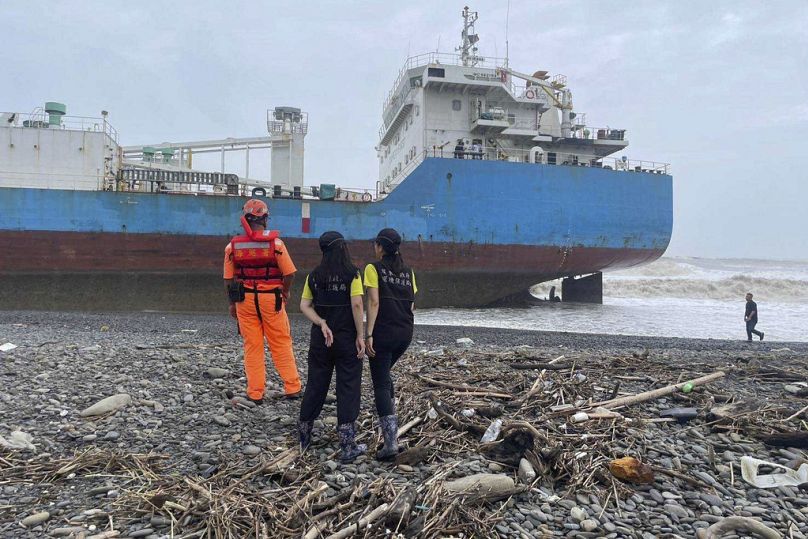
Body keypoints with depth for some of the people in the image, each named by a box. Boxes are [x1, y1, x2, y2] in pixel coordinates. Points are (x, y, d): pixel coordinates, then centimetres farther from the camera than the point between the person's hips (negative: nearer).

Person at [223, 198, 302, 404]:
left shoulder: (233, 245, -1)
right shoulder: (275, 243, -9)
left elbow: (228, 278, 3)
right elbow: (289, 273, -8)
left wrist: (232, 303, 15)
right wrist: (285, 292, 10)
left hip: (245, 300, 2)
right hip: (271, 298, -2)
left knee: (252, 346, 10)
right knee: (281, 344, 9)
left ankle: (255, 393, 15)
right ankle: (292, 388, 14)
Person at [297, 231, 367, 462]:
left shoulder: (314, 275, 4)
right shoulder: (352, 273, -9)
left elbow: (304, 306, -2)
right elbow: (357, 305, -15)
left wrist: (322, 324, -8)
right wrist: (360, 336, -10)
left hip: (320, 340, 4)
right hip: (347, 338, -4)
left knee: (315, 385, 15)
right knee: (348, 388, 3)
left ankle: (303, 436, 28)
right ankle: (347, 445, 7)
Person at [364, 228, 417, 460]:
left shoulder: (374, 268, -6)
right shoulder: (408, 271, 10)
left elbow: (374, 302, -13)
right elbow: (411, 304, 8)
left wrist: (368, 334, -14)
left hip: (383, 332, -6)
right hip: (405, 332, 6)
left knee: (381, 384, -1)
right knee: (385, 374, 27)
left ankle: (391, 441, -8)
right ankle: (391, 421, 30)